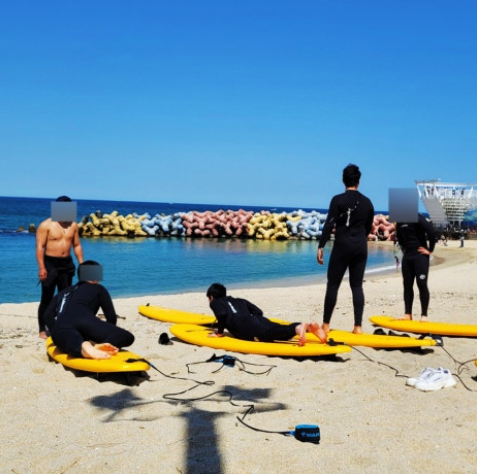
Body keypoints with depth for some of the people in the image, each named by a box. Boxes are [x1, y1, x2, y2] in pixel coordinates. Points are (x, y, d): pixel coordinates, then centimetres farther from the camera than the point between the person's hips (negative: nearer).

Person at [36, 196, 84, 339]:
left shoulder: (73, 225, 7)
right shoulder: (46, 225, -7)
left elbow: (77, 246, 12)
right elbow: (40, 247, -11)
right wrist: (41, 267, -18)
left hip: (67, 264, 5)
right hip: (50, 264, -5)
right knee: (47, 298, 0)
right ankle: (42, 330, 7)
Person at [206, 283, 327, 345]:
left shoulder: (215, 302, 24)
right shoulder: (239, 301, 40)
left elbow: (222, 314, -1)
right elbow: (259, 312, 27)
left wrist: (219, 332, 9)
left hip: (242, 325, -6)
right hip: (257, 319, 7)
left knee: (265, 334, -32)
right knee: (283, 332, -9)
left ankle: (298, 328, -56)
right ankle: (309, 327, -35)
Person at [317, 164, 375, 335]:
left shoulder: (338, 200, -6)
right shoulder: (367, 202, 8)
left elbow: (329, 225, -12)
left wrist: (321, 246, -11)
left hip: (342, 245, -4)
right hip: (361, 247, 4)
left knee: (333, 285, 3)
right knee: (357, 286, 6)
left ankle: (326, 324, 6)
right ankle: (358, 326, 3)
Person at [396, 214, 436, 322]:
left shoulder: (417, 218, -14)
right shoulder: (400, 221, 9)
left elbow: (431, 231, -22)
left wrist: (430, 250, -16)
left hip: (420, 255, -7)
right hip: (407, 255, 7)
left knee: (422, 284, -7)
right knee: (407, 285, 7)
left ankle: (424, 315, -2)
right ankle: (408, 314, 12)